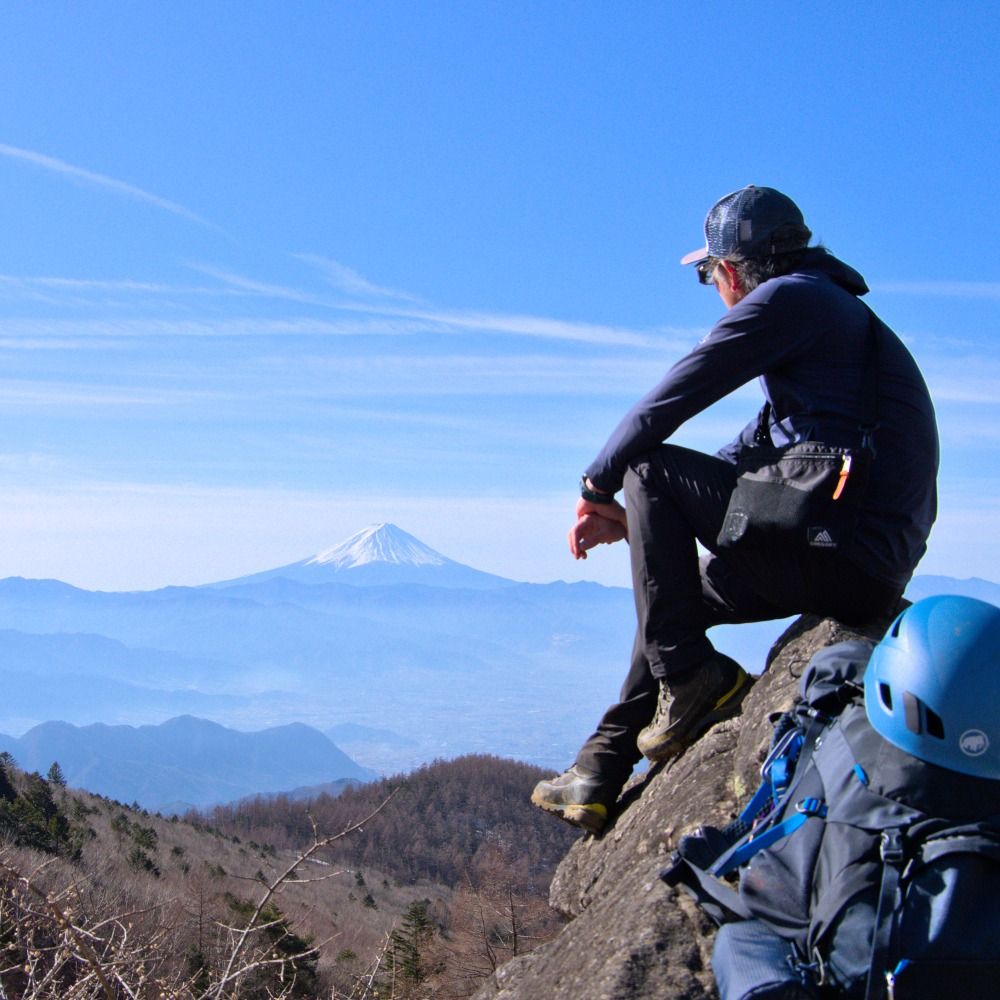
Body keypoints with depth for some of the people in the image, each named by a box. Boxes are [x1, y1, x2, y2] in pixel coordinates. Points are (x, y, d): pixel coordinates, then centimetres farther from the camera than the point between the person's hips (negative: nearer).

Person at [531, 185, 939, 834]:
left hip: (839, 553, -10)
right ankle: (601, 774, 24)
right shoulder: (837, 312, 25)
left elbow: (666, 405, -8)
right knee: (677, 589, 24)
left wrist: (597, 486, 8)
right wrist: (629, 518, 21)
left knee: (651, 469, -3)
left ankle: (690, 679, -4)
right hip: (880, 571, 10)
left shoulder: (788, 299, -6)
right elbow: (747, 453, 26)